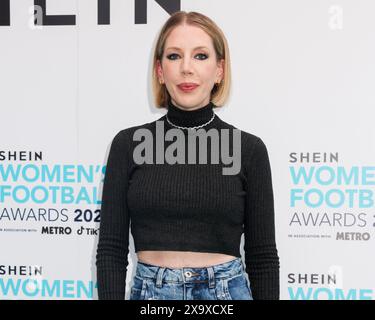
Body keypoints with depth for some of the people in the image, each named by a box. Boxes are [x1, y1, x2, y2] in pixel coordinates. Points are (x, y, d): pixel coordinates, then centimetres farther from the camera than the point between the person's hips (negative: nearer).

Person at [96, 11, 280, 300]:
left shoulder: (248, 149, -1)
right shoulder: (129, 144, 0)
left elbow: (262, 254, 0)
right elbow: (111, 247, -1)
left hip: (226, 296, 0)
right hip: (150, 296, 1)